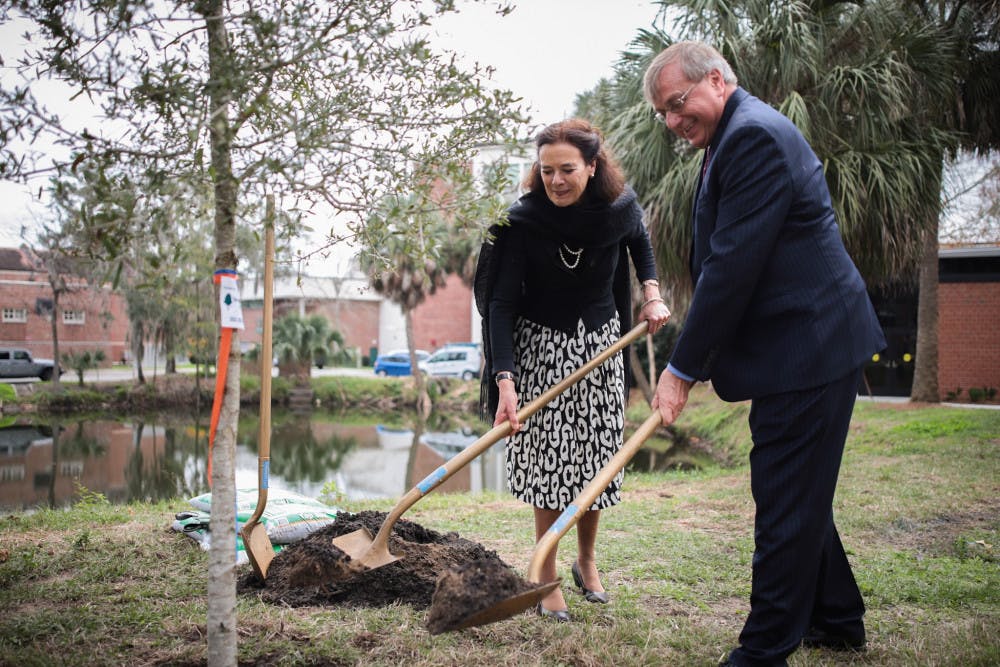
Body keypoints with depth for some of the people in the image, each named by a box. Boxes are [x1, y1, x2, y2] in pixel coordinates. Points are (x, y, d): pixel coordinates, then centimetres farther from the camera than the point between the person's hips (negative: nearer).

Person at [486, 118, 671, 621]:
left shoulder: (621, 206, -13)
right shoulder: (523, 219, -21)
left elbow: (640, 243, 13)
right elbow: (503, 302, -23)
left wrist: (652, 295, -3)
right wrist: (505, 381, -32)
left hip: (601, 342, 3)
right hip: (542, 347, -3)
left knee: (597, 456, 8)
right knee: (547, 460, -4)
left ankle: (587, 562, 29)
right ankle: (548, 579, 9)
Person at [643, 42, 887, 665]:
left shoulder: (755, 135, -17)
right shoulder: (742, 135, 17)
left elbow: (732, 266, -22)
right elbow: (723, 260, 18)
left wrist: (683, 368, -18)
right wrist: (696, 356, 13)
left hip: (808, 349, -11)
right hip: (810, 348, 11)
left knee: (786, 506, -4)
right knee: (801, 497, 21)